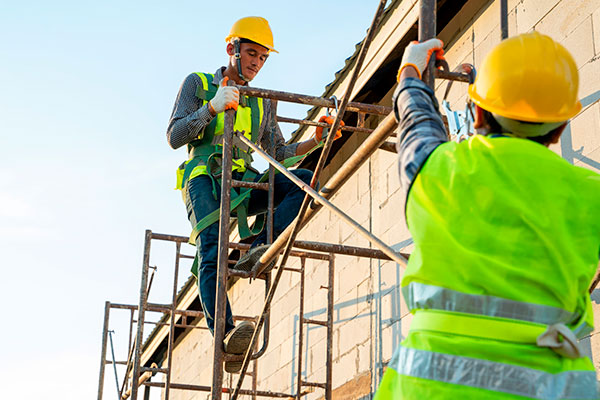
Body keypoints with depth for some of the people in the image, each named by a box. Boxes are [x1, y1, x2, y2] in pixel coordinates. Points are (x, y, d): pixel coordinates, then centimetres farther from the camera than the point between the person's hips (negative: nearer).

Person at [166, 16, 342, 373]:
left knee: (305, 179, -22)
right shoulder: (198, 84, 10)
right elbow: (175, 137, -2)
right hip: (205, 179, -4)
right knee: (212, 251, -29)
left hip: (244, 183, 4)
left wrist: (315, 141, 1)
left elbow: (279, 154, 18)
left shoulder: (263, 103, 23)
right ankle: (225, 336, -42)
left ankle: (261, 248, -34)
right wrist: (212, 107, -18)